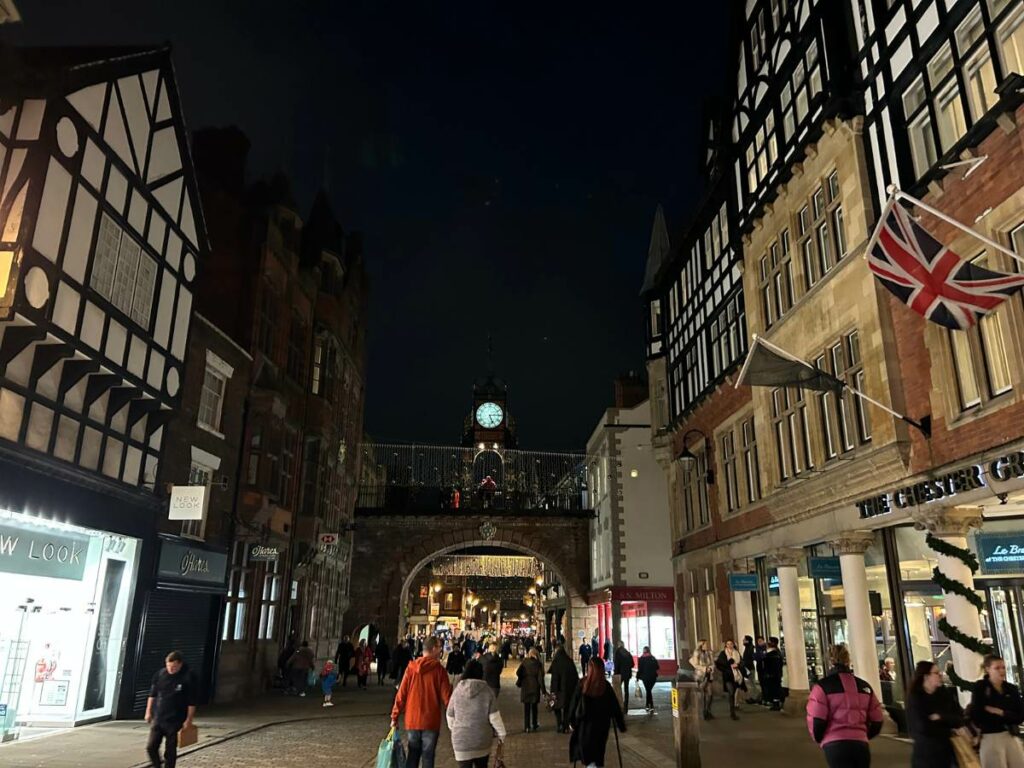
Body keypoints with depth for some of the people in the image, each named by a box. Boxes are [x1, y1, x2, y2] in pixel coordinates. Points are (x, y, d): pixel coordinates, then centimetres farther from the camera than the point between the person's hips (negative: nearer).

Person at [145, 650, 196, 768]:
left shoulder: (187, 678, -12)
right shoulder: (160, 674, 0)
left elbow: (191, 702, -9)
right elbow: (152, 694, 12)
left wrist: (189, 720, -10)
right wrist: (148, 711, 10)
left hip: (175, 721, -4)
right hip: (157, 719, 4)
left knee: (170, 751, 4)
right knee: (151, 747, 2)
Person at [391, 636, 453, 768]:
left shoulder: (411, 668, -3)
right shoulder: (439, 669, -10)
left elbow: (401, 694, -2)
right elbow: (446, 697, -9)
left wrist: (395, 716, 7)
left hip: (413, 720, 3)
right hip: (431, 721, -3)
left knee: (413, 754, 14)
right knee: (428, 755, 6)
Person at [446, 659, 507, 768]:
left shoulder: (458, 690, -3)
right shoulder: (486, 690, -7)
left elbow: (450, 716, 6)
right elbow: (494, 716, -5)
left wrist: (454, 730, 23)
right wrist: (501, 734, 7)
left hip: (461, 740, 0)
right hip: (482, 739, 0)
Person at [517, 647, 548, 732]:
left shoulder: (524, 662, -5)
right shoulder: (538, 664, -7)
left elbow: (518, 672, -9)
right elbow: (540, 677, -8)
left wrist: (519, 681, 10)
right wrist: (543, 689, -3)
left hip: (525, 687, 0)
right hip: (535, 687, 0)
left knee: (526, 707, 6)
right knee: (534, 706, 16)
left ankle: (526, 726, 3)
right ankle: (534, 725, 27)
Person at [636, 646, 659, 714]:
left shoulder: (641, 658, -4)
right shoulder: (653, 658, 6)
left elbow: (640, 669, -7)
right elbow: (657, 668, 6)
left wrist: (637, 678, -1)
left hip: (645, 677, -3)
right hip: (653, 677, 3)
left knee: (648, 691, 1)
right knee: (649, 690, 18)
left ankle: (652, 707, -7)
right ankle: (647, 704, 22)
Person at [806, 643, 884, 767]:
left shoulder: (823, 685, -1)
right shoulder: (864, 686, 13)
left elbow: (816, 721, -7)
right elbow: (877, 721, 11)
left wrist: (819, 739, 13)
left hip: (836, 745, -5)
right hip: (861, 745, 5)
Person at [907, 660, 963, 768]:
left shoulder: (946, 694, 5)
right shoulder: (915, 698, -9)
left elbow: (960, 719, 1)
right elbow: (923, 727, -15)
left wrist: (940, 717, -14)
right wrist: (948, 730, -4)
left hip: (948, 750, 4)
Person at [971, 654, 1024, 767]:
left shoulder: (1012, 689, 5)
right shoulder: (980, 687, -9)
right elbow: (976, 717, -14)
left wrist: (1001, 712, -13)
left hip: (1011, 737, 5)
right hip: (990, 739, -5)